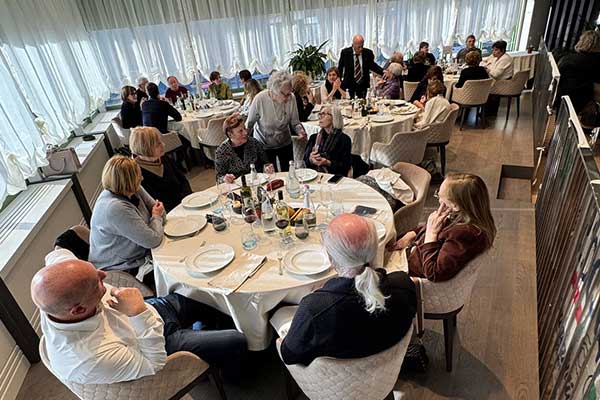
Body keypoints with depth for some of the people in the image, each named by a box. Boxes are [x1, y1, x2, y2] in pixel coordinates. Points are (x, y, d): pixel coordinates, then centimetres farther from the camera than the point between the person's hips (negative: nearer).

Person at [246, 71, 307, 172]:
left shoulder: (291, 98, -19)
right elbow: (249, 124, -10)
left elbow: (295, 123, -8)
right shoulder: (260, 99, -25)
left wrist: (300, 131, -28)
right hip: (264, 145, -2)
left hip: (285, 143, 3)